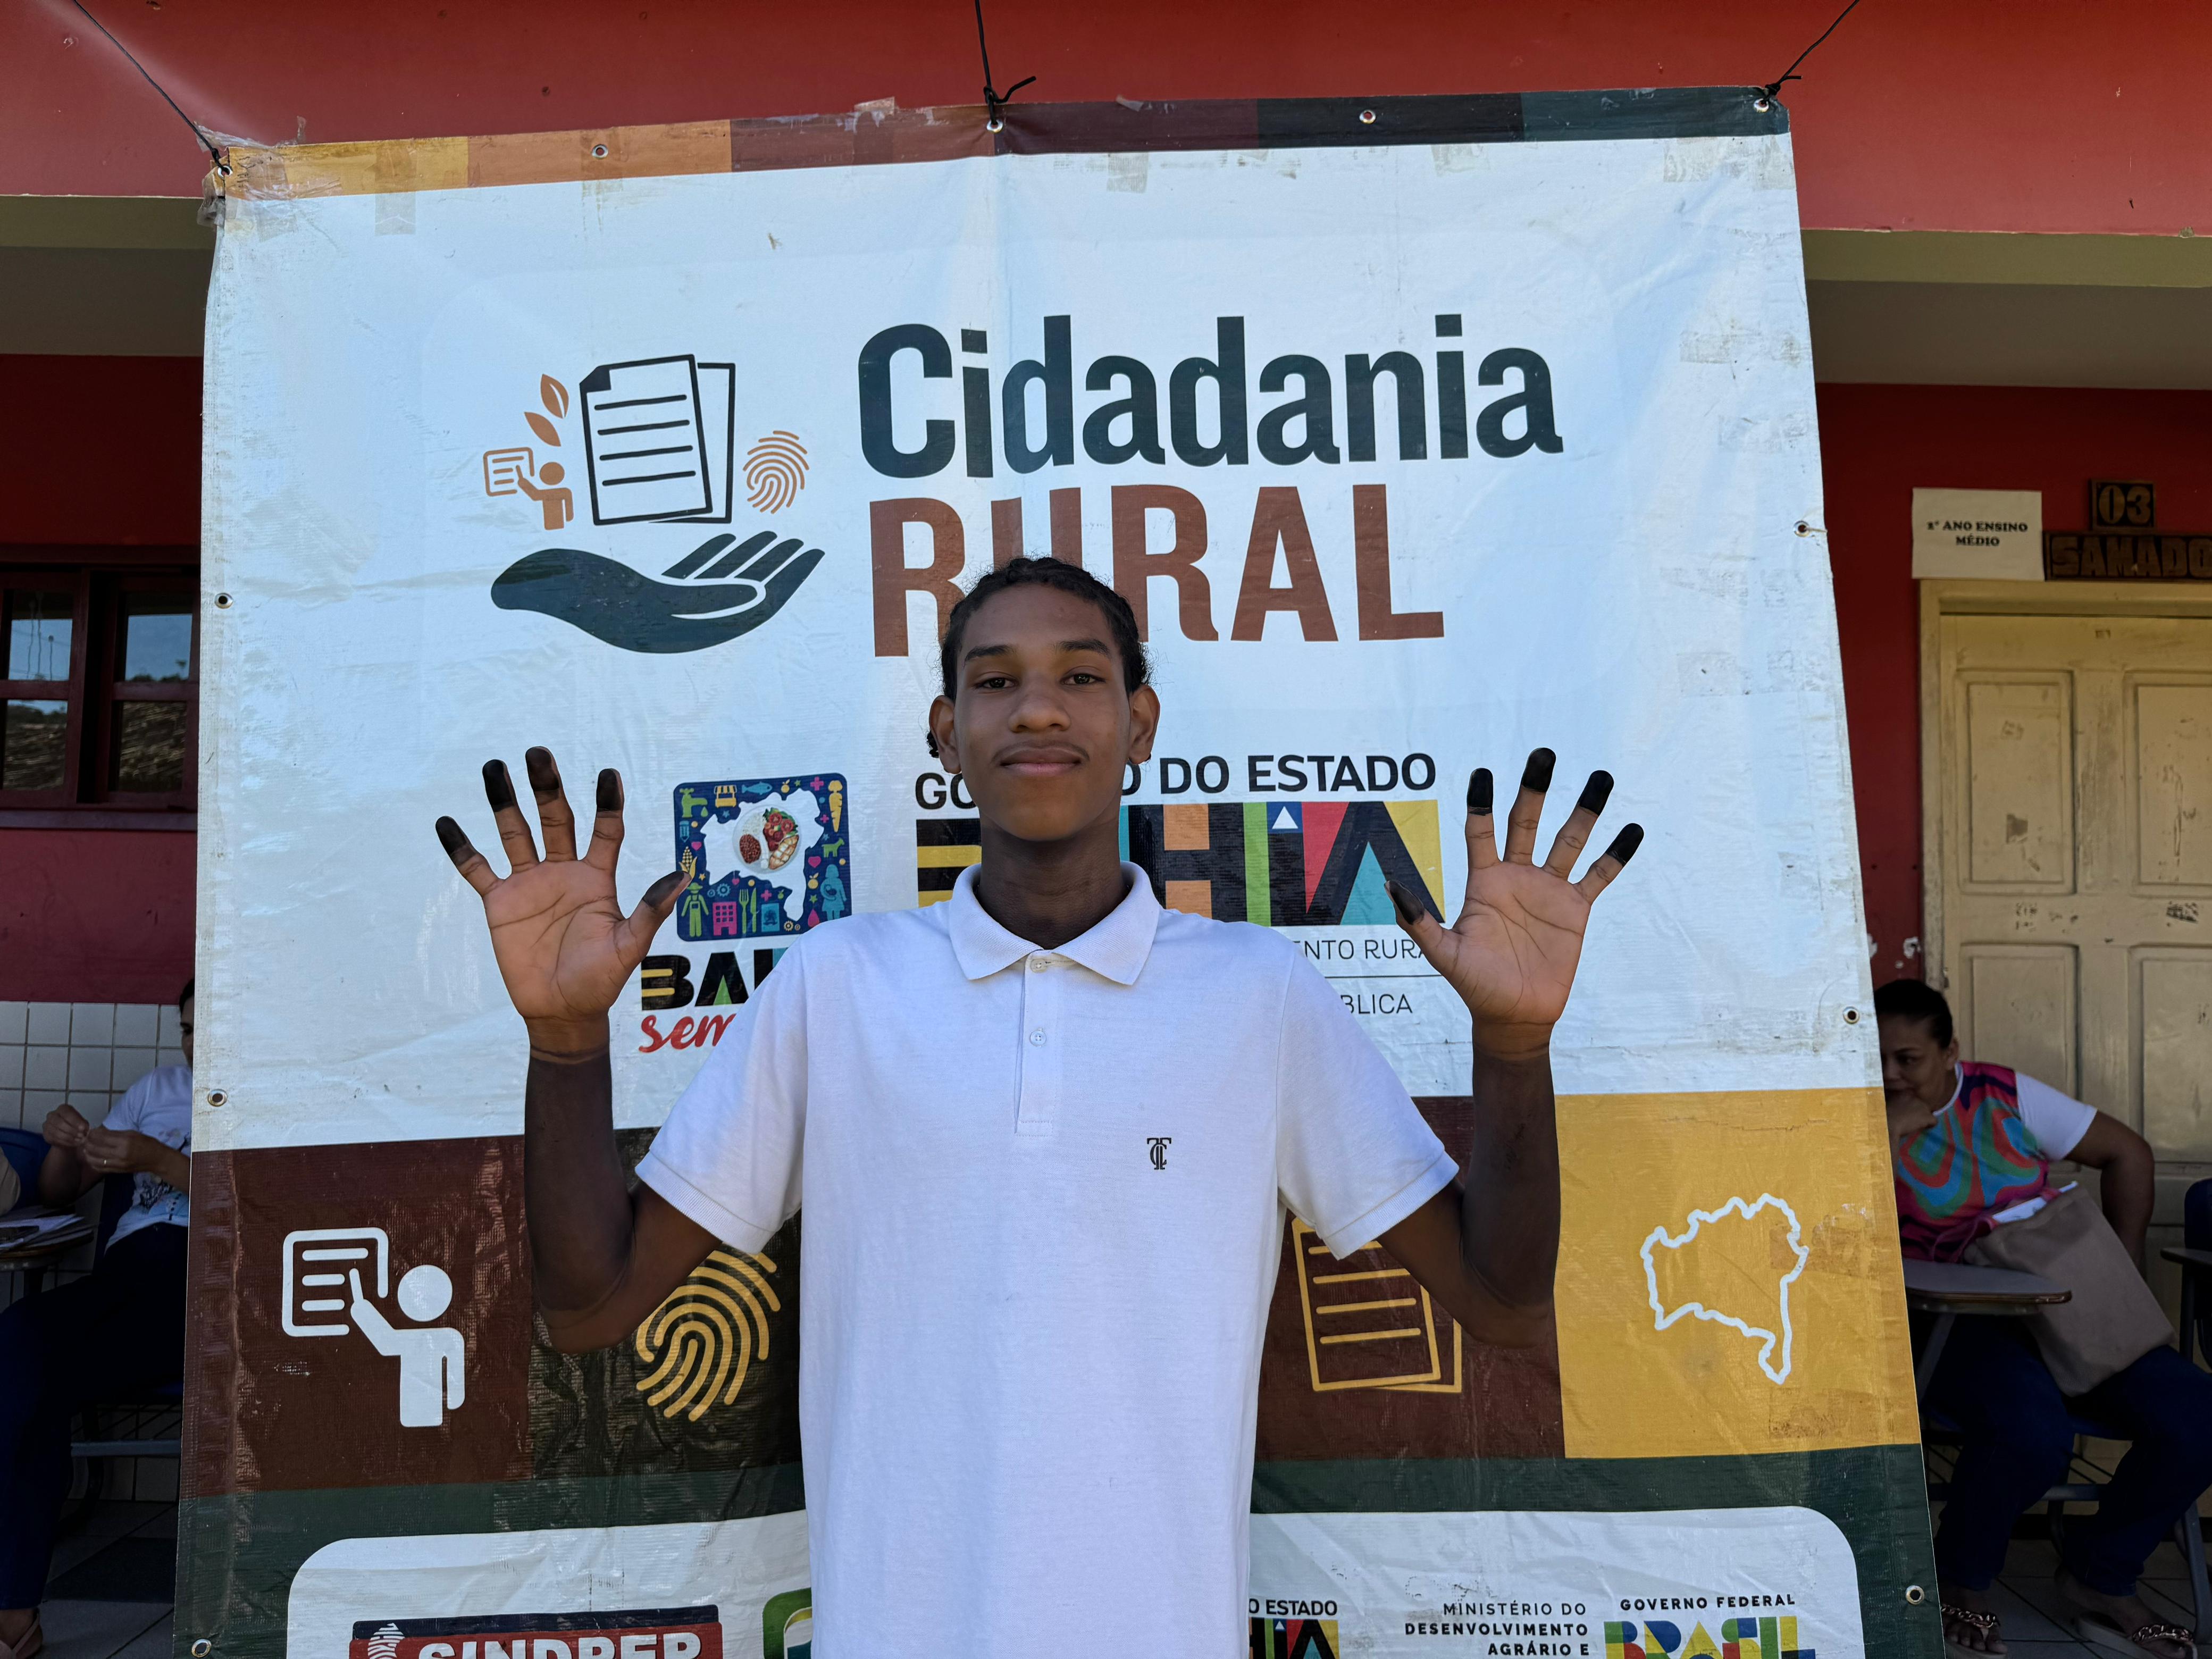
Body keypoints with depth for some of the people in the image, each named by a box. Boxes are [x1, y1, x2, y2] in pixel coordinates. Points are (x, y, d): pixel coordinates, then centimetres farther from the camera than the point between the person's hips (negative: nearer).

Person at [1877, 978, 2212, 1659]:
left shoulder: (2007, 1095, 4)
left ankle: (2100, 1572, 15)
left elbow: (2127, 1152, 13)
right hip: (1960, 1324, -5)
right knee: (2033, 1433, -34)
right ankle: (1961, 1579, -1)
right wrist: (1889, 1130, -22)